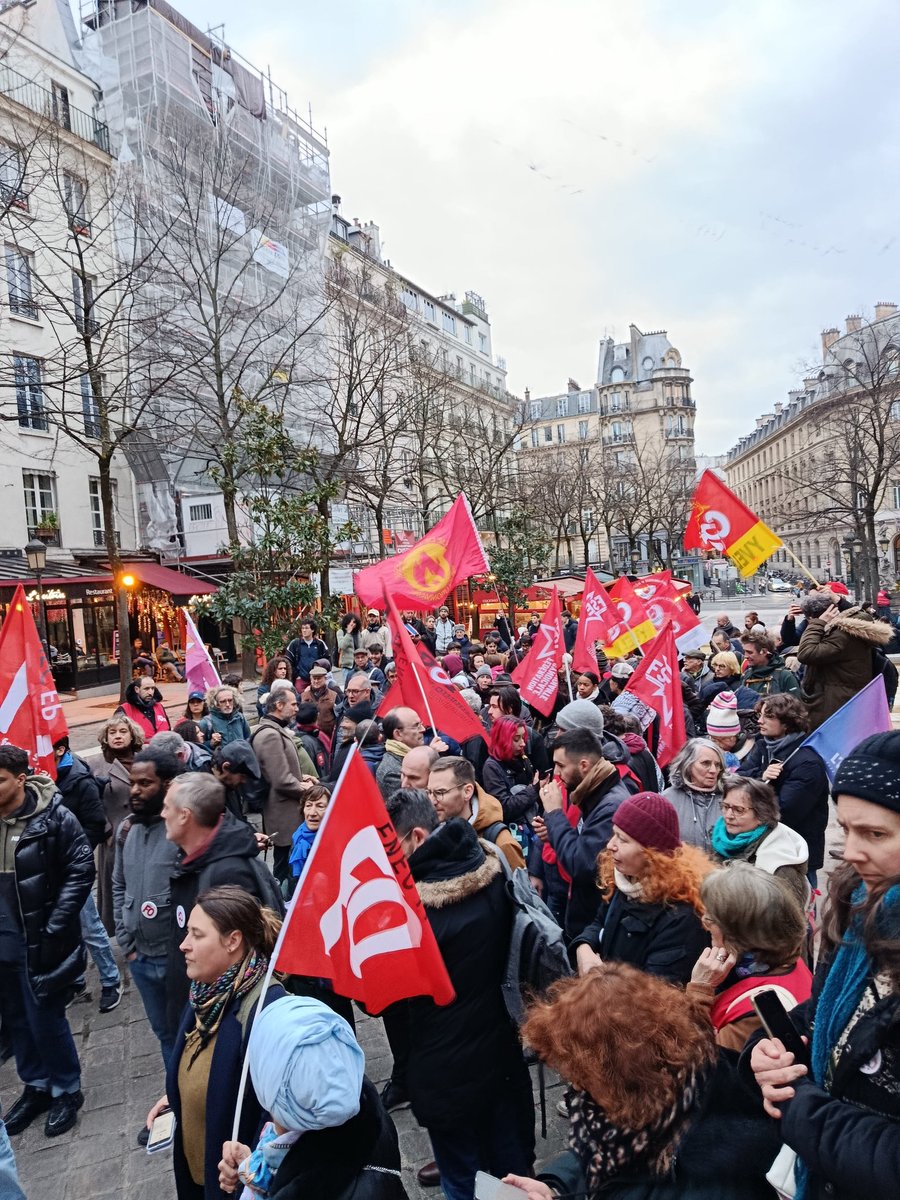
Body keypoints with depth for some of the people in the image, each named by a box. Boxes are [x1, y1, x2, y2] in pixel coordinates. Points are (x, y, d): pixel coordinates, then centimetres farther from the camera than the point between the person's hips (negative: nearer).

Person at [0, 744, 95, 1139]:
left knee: (46, 1019, 6)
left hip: (39, 942, -5)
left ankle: (66, 1090, 28)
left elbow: (81, 870, -12)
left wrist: (54, 927, -15)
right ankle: (36, 1085, 39)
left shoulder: (53, 817, -14)